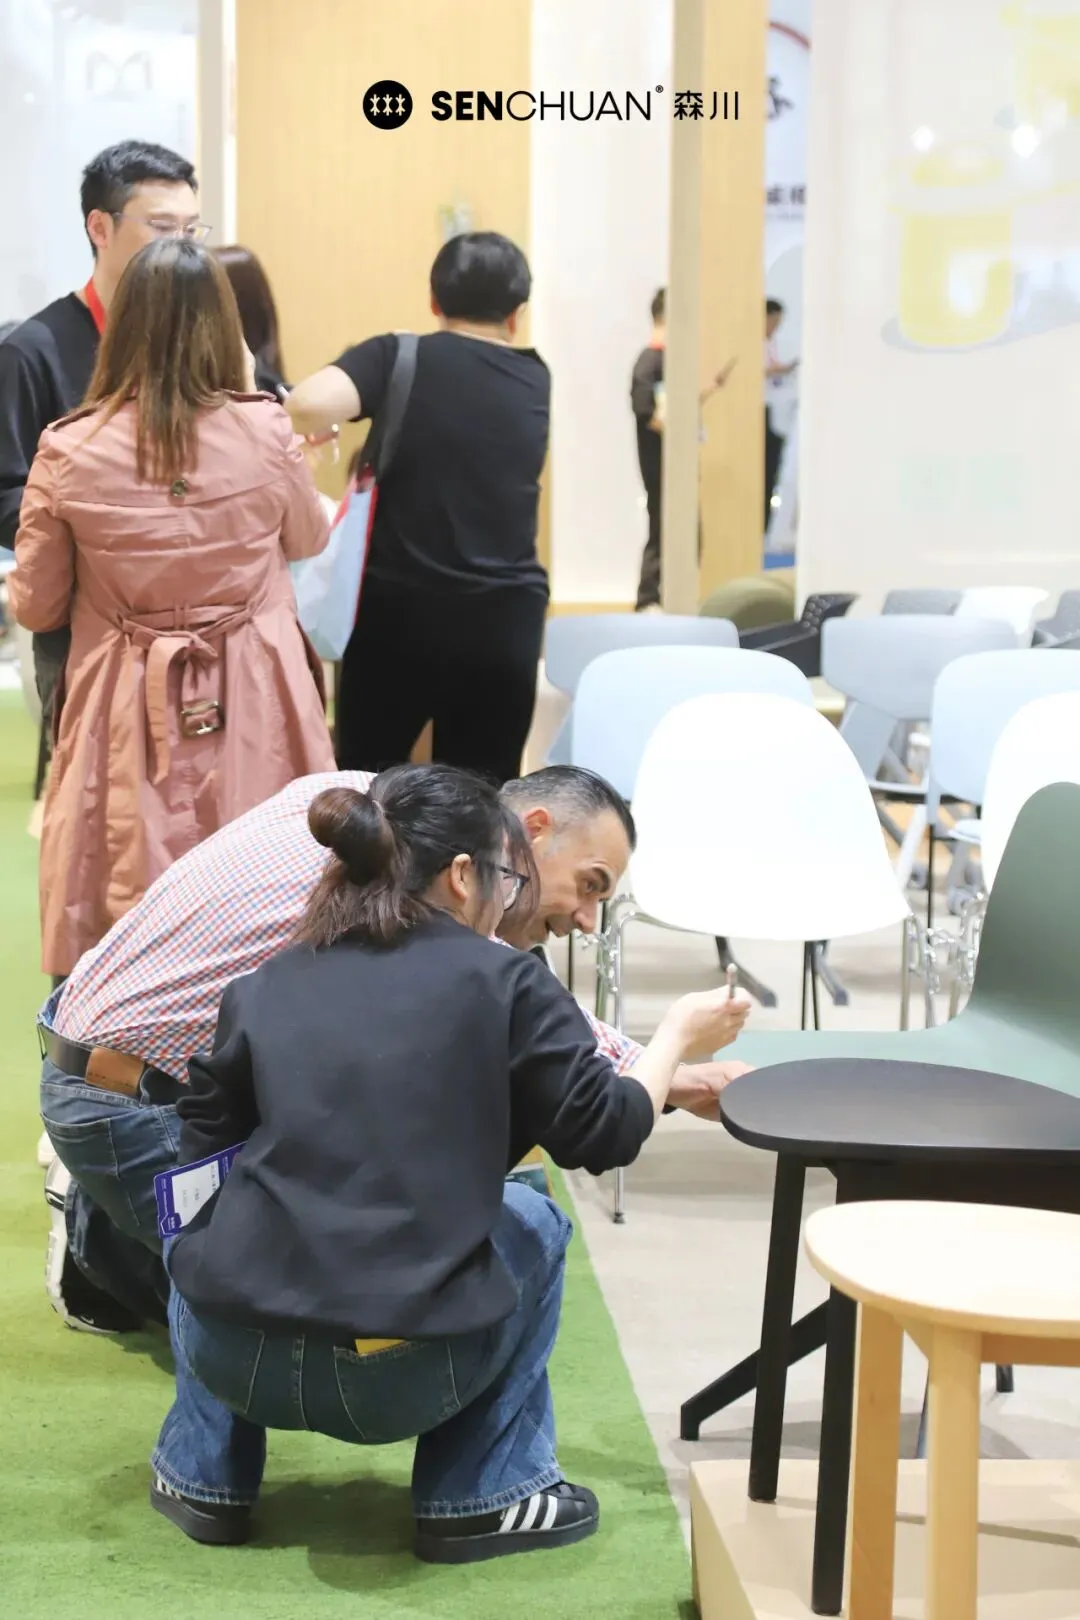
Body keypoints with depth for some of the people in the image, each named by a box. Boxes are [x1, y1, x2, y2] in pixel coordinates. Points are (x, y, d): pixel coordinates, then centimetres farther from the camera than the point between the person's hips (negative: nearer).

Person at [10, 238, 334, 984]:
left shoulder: (69, 452, -8)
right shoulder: (266, 433, -8)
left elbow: (35, 608, 3)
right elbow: (309, 541, 13)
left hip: (127, 716, 0)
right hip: (253, 708, 0)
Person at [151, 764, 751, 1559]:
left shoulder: (263, 986, 8)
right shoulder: (506, 982, -2)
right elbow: (604, 1134, 4)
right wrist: (676, 1038, 22)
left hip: (234, 1357, 3)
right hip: (408, 1379, -2)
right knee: (534, 1223, 26)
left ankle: (206, 1476, 28)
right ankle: (482, 1498, 19)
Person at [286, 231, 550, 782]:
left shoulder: (398, 358, -5)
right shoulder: (535, 382, 7)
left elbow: (308, 405, -21)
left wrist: (315, 432, -1)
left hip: (399, 610, -2)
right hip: (505, 619, 2)